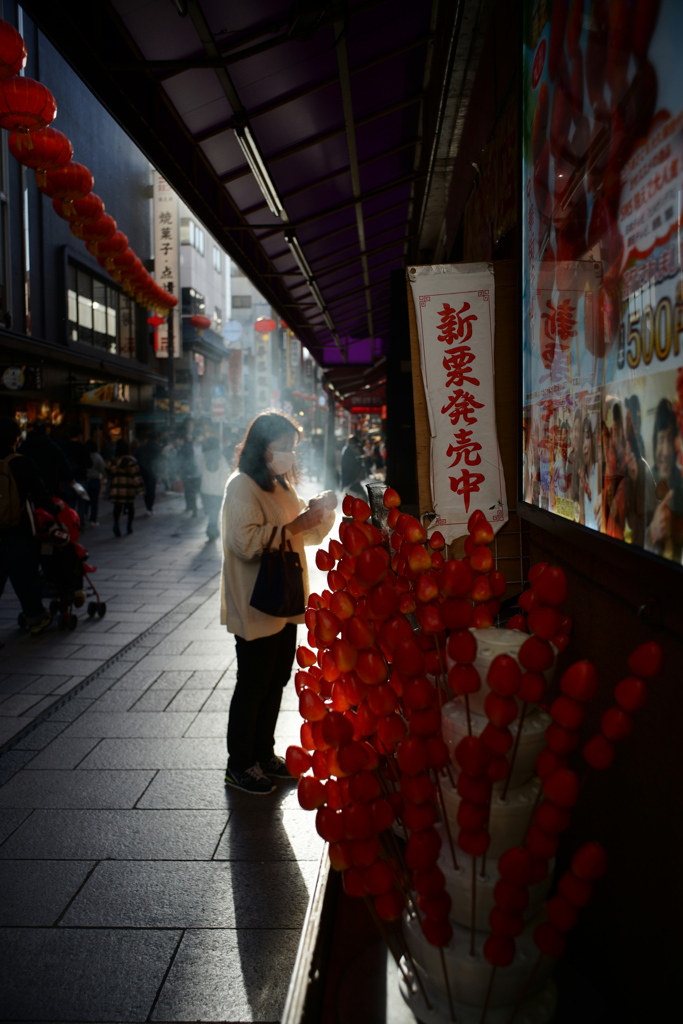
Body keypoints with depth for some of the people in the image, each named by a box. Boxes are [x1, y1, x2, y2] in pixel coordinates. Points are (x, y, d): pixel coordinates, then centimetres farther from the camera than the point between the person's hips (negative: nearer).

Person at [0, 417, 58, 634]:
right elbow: (40, 496, -10)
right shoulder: (21, 464, -11)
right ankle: (36, 618, 24)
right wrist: (55, 512, 7)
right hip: (18, 534, -3)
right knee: (26, 579, 11)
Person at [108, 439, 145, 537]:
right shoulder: (131, 460, -8)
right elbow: (136, 475, -10)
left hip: (116, 487, 2)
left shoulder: (114, 460, 2)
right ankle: (129, 526, 16)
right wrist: (140, 488, -6)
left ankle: (116, 524, -20)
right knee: (130, 507, 12)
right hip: (129, 488, -2)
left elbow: (111, 474, 9)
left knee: (117, 507, 3)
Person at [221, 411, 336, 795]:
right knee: (252, 686, 2)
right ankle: (239, 766, 18)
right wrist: (292, 527, -26)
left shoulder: (282, 485, 14)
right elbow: (245, 542, -26)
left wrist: (323, 512, -2)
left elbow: (310, 536, 17)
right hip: (255, 606, -9)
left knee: (276, 681, 17)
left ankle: (264, 754, 32)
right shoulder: (242, 487, -15)